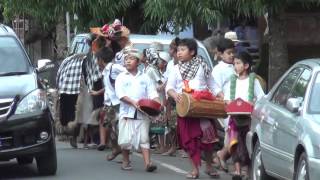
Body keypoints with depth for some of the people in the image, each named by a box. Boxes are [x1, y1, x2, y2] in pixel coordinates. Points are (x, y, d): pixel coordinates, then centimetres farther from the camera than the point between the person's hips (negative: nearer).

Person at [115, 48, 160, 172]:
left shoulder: (145, 78, 10)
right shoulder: (121, 77, 4)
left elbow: (152, 93, 3)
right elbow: (120, 94, -8)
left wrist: (158, 103, -16)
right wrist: (132, 102, -22)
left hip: (142, 113, 1)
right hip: (127, 113, -1)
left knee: (144, 138, -4)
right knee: (125, 139, 0)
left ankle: (147, 163, -10)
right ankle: (126, 161, 17)